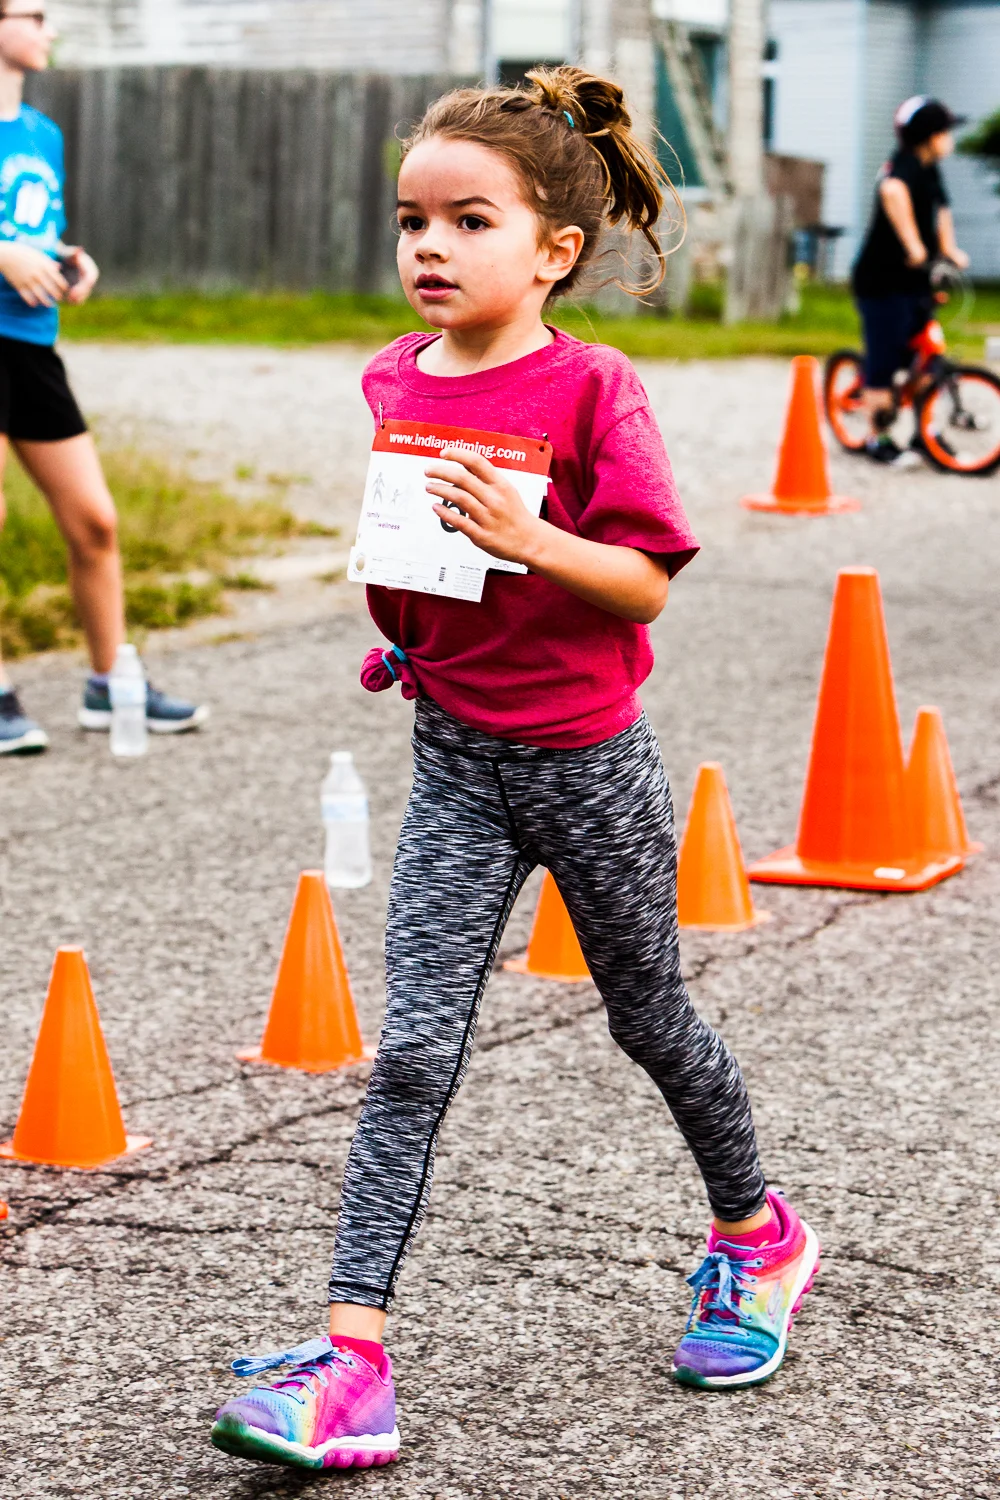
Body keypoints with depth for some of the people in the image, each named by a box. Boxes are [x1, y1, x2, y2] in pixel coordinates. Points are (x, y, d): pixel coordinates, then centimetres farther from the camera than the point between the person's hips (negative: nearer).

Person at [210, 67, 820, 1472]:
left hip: (587, 759, -4)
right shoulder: (394, 383, 3)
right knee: (413, 1052, -4)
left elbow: (648, 579, -17)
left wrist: (525, 536, -29)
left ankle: (754, 1234, 41)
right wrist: (390, 576, 4)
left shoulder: (593, 389, -14)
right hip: (456, 760, 4)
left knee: (650, 1017, 15)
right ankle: (353, 1355, -6)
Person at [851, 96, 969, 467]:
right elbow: (892, 190, -43)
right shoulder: (905, 164, -19)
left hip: (913, 280, 9)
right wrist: (913, 245, -43)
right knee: (884, 360, -4)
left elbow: (941, 208, 28)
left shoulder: (929, 169, 10)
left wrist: (948, 249, 17)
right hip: (882, 280, -9)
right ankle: (878, 440, 5)